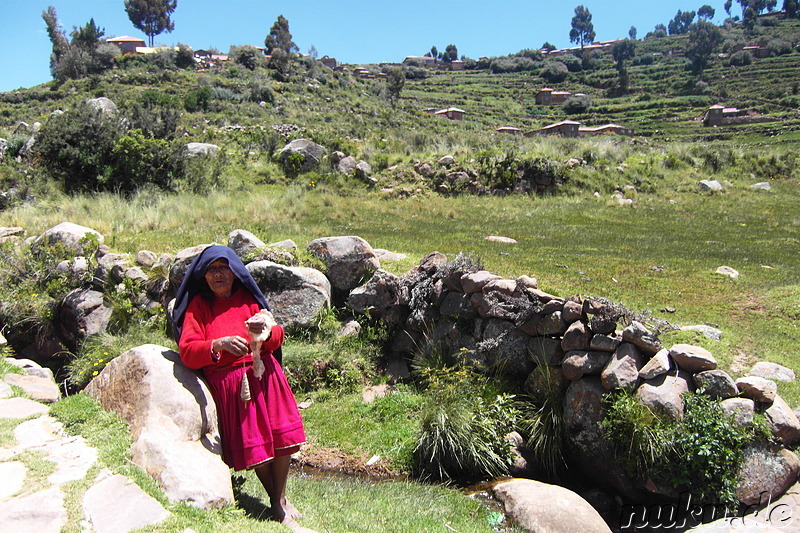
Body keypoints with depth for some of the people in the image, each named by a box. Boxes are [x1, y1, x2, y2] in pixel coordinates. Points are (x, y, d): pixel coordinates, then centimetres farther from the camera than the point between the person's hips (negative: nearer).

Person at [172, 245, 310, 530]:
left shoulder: (248, 299, 11)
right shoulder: (198, 306, 4)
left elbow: (277, 338, 4)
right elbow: (187, 351, -7)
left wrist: (267, 331, -19)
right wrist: (218, 344, -25)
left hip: (264, 374, 2)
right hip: (228, 383, -2)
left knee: (281, 437, -5)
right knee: (252, 444, -4)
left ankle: (281, 499, 15)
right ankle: (276, 502, 17)